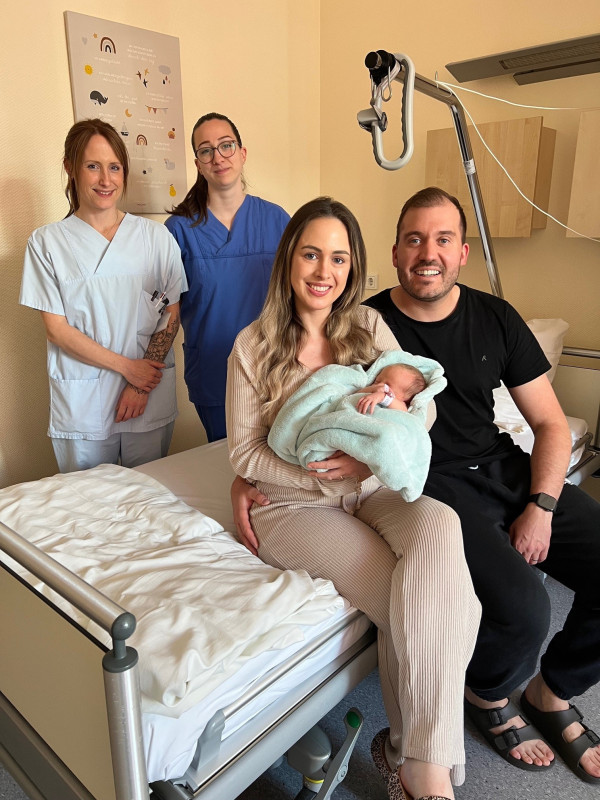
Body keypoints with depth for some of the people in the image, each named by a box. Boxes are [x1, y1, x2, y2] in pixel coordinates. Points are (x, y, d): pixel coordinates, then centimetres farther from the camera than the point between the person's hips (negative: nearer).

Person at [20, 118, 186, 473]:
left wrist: (142, 385, -8)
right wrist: (127, 366, -11)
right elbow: (56, 328, -3)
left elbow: (171, 317, 2)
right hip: (81, 404, -1)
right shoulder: (47, 242, 1)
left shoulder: (156, 237, 4)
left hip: (152, 402, 1)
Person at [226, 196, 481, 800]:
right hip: (292, 505, -3)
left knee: (440, 527, -31)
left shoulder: (369, 326, 6)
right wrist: (325, 475, -16)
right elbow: (244, 453, -3)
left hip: (372, 491, 3)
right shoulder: (254, 345, -3)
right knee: (413, 597, -25)